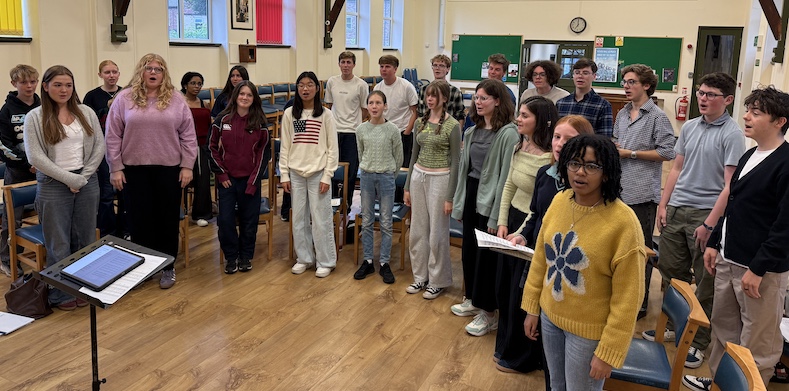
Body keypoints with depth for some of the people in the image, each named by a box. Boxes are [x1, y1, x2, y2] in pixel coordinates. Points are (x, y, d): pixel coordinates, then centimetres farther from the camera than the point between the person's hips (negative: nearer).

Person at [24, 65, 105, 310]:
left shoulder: (86, 113, 6)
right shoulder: (35, 117, -3)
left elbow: (99, 146, 4)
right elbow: (35, 156, -9)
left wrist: (84, 176, -6)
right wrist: (69, 179, -14)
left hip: (87, 183, 3)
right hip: (53, 186, -3)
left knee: (85, 240, 9)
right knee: (58, 243, 4)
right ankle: (60, 294, 16)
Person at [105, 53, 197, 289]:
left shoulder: (176, 100, 2)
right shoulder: (124, 99, 1)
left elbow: (188, 135, 2)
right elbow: (113, 137, 1)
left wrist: (187, 165, -2)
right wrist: (115, 168, -3)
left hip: (169, 168, 0)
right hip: (135, 169, 0)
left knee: (168, 218, 7)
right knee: (141, 218, 8)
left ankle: (168, 268, 19)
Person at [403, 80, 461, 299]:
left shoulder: (452, 125, -9)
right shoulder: (421, 122, 8)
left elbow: (455, 161, -9)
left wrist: (450, 196, -11)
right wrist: (407, 187, 14)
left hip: (440, 179, -6)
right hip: (418, 176, 6)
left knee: (437, 232, 3)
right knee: (417, 230, 11)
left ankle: (438, 281, 18)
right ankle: (420, 276, 26)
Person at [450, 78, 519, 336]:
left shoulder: (508, 134, -14)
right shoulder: (472, 132, 10)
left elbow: (506, 176, -16)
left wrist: (496, 216, -17)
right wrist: (459, 203, 12)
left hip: (490, 198, -7)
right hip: (470, 194, 7)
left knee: (486, 255, 0)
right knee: (468, 250, 14)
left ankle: (488, 313, 13)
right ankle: (472, 300, 32)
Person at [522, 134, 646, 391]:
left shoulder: (623, 222, -22)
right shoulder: (559, 201, -5)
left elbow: (627, 298, -18)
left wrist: (608, 351, -15)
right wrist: (532, 307, 10)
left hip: (589, 330, -5)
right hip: (550, 316, 5)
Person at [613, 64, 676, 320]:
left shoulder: (657, 117, -7)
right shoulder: (622, 114, 14)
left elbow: (667, 153, -15)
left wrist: (631, 153, -14)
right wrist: (613, 146, 4)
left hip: (642, 193, -7)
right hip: (619, 190, 7)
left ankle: (639, 304, 14)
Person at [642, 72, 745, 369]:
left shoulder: (732, 134, -9)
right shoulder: (689, 127, 8)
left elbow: (730, 185, -13)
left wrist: (709, 224, -17)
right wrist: (663, 205, 9)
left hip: (705, 213, -6)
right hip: (676, 210, 6)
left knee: (704, 283, 5)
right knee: (671, 271, 14)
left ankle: (698, 341, 18)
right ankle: (673, 325, 32)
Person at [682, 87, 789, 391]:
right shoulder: (749, 156, 12)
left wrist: (758, 269, -19)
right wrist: (714, 243, 15)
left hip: (762, 268, -9)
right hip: (728, 260, 9)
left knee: (757, 342, 4)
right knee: (723, 326, 19)